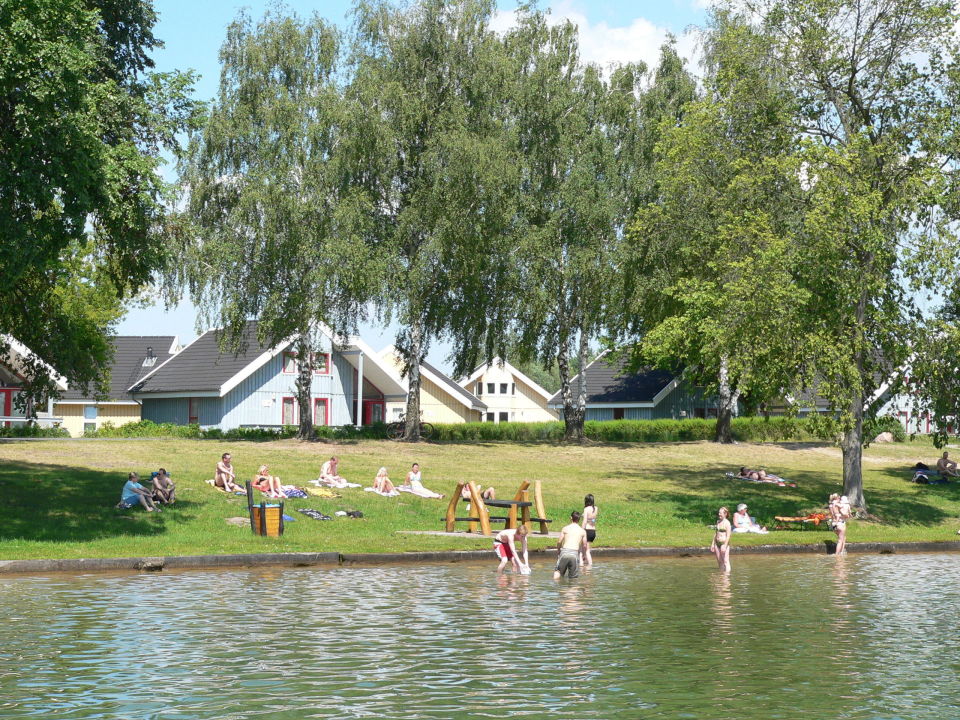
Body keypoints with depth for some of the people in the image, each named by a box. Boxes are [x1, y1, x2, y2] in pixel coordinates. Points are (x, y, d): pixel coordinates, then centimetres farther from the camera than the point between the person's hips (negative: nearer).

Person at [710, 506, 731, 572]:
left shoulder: (727, 523, -9)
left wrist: (725, 546, -21)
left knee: (725, 561, -8)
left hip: (724, 543, -7)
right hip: (717, 543, 7)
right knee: (719, 561, 10)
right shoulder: (718, 522, 12)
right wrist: (713, 544, 17)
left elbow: (728, 535, -14)